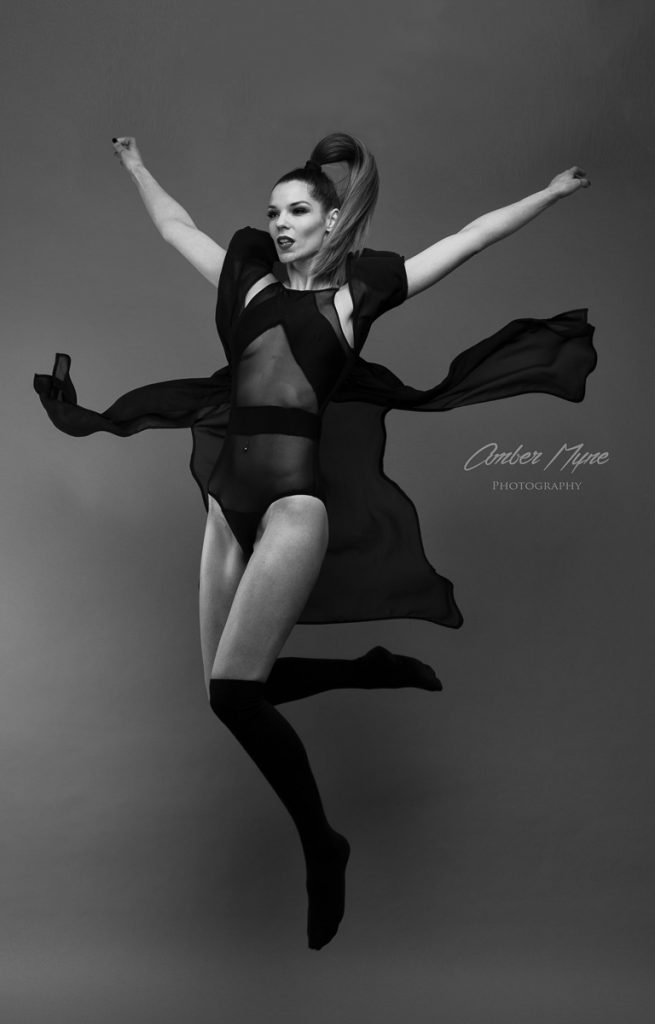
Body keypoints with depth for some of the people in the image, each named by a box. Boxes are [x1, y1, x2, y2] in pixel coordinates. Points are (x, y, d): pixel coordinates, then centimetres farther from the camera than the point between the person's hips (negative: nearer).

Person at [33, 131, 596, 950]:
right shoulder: (249, 278, 22)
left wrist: (553, 192, 22)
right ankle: (370, 670, 23)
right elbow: (175, 226, 37)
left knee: (234, 688, -14)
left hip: (295, 491, -5)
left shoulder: (359, 287, 11)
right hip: (230, 493, 6)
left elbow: (471, 237, 18)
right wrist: (137, 168, 49)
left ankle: (320, 845, 7)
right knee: (229, 687, 3)